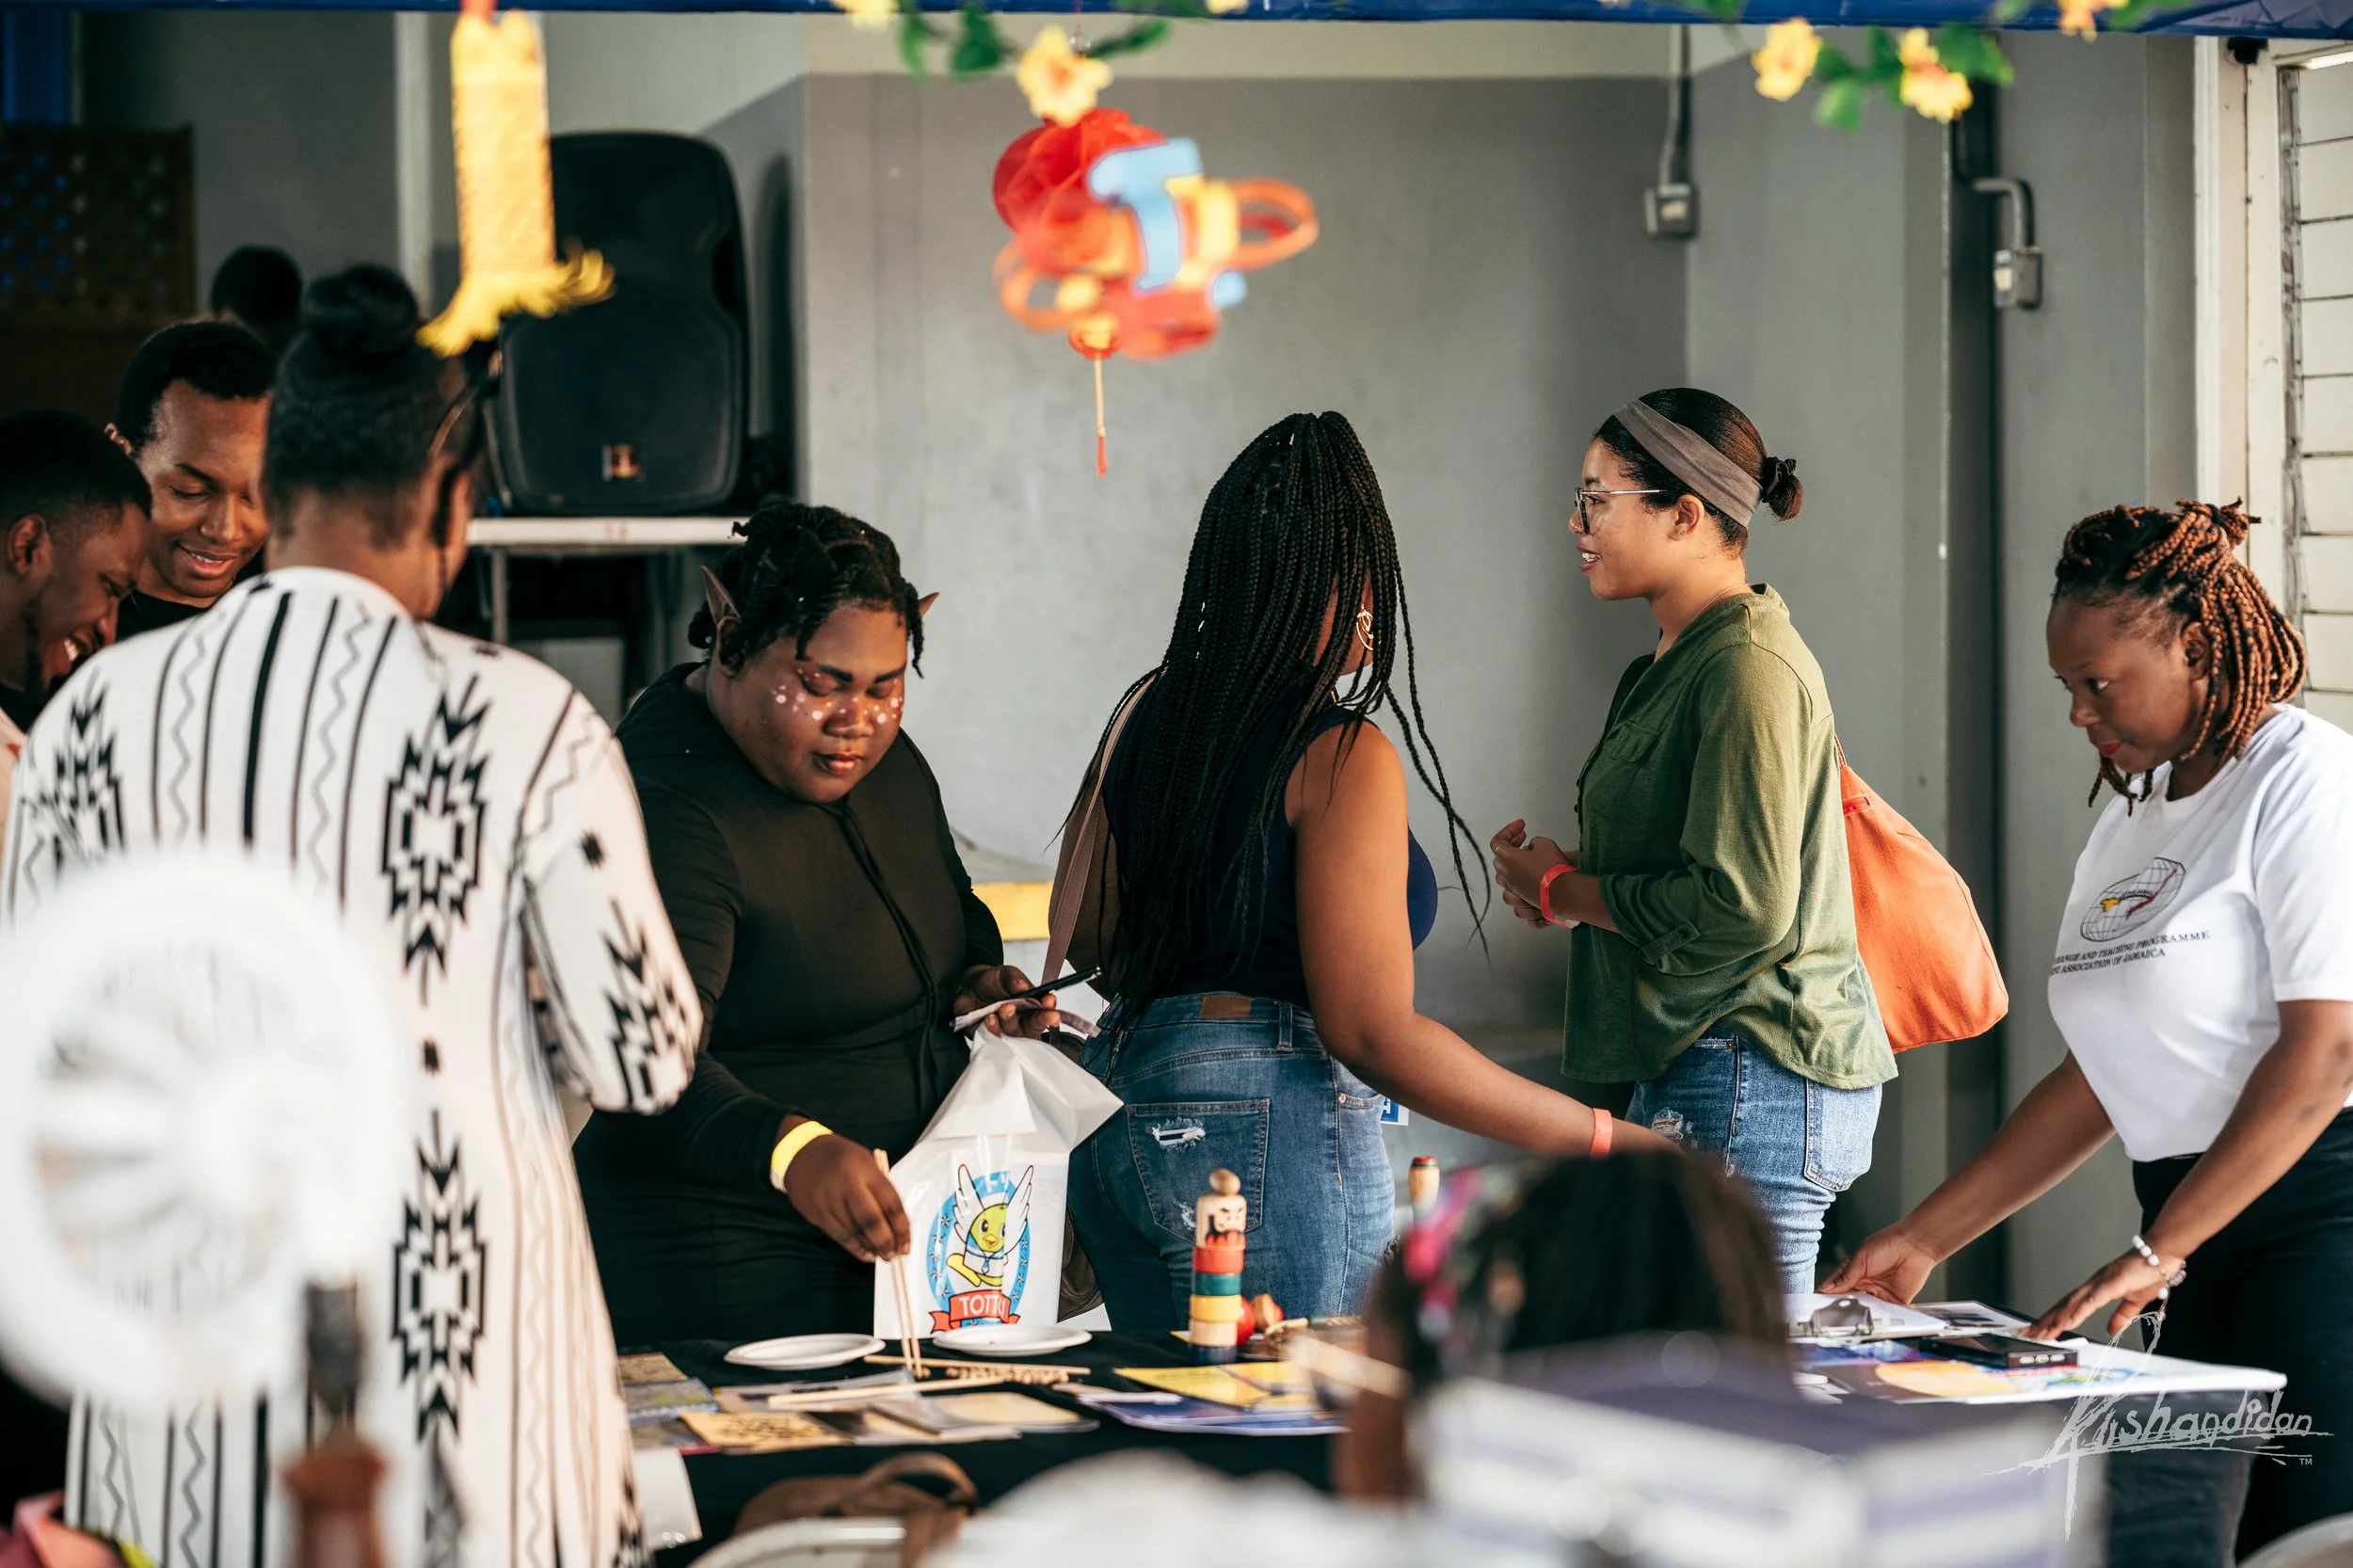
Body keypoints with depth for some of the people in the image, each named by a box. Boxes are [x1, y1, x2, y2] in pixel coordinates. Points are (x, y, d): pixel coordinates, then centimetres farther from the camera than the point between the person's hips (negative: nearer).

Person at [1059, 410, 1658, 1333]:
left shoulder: (1148, 714, 8)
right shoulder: (1340, 758, -14)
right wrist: (1603, 1141, -16)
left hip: (1120, 1126, 8)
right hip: (1269, 1135, -8)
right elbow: (1373, 1032, -18)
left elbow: (1088, 941, 15)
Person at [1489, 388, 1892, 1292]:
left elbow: (1745, 906, -22)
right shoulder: (1671, 667, 18)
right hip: (1688, 1073, 10)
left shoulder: (1749, 669, -14)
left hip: (1753, 1085, -10)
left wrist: (1566, 891, -9)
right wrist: (1559, 882, 6)